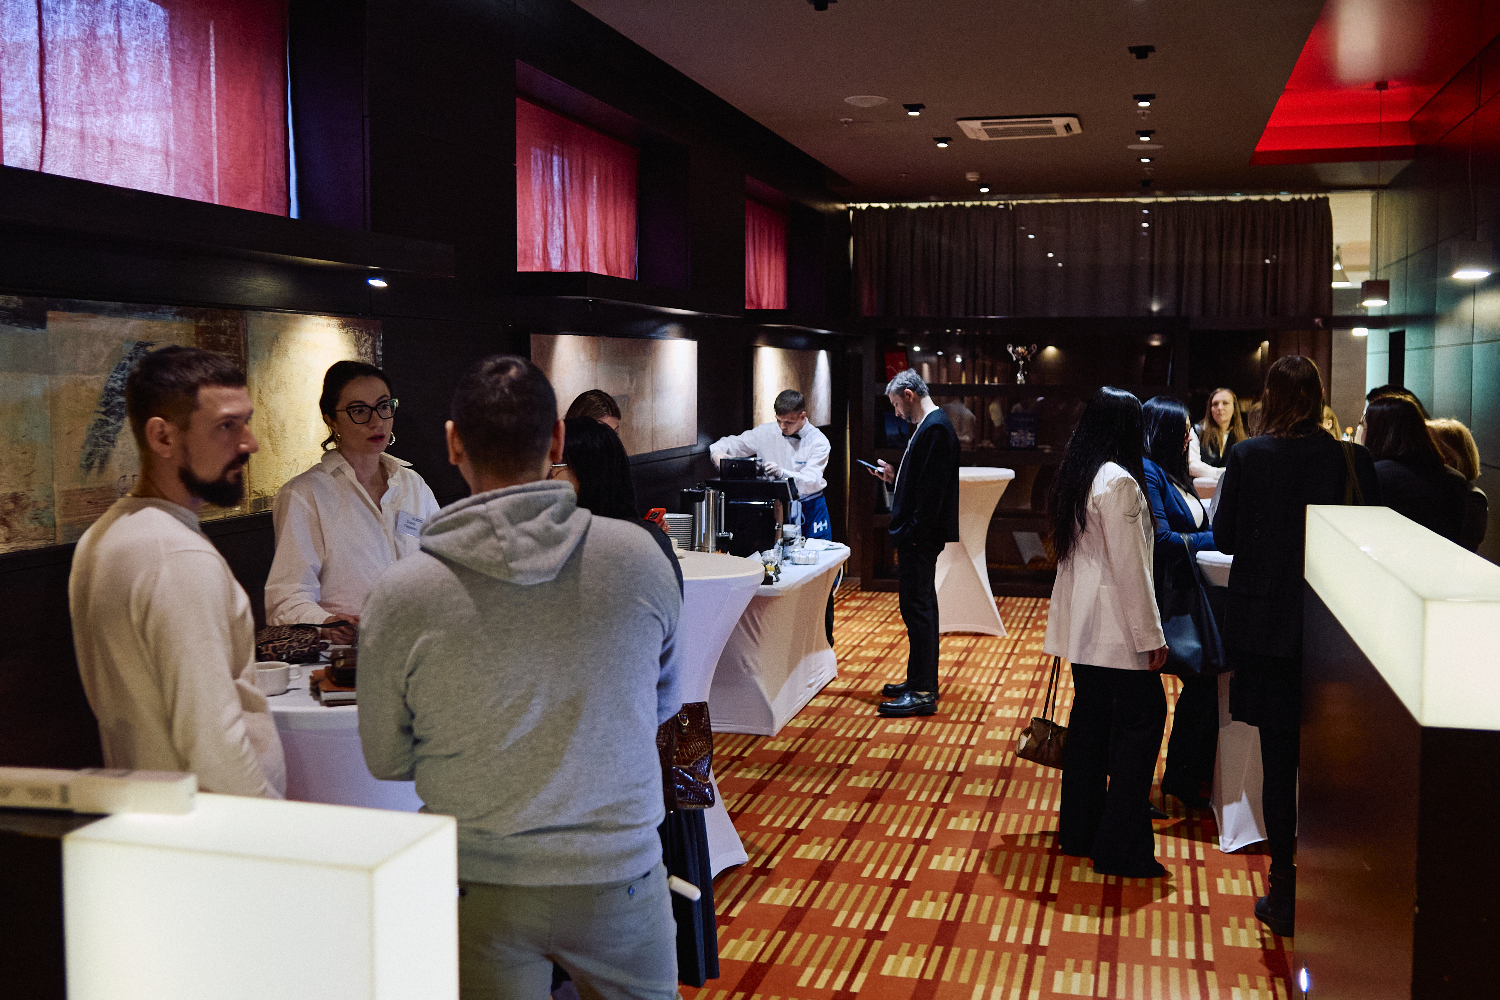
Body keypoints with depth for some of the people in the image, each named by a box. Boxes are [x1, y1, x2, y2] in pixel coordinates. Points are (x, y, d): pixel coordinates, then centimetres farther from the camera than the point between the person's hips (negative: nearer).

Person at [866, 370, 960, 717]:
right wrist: (895, 476, 13)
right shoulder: (929, 426, 16)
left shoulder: (935, 429, -17)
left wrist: (913, 533, -22)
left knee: (917, 609, -7)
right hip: (915, 536, 11)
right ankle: (922, 680, 26)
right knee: (920, 607, 16)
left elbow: (933, 489, -23)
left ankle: (922, 693, -3)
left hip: (919, 538, -11)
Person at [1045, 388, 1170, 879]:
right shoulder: (1118, 482, -17)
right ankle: (1121, 848, 0)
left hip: (1081, 625, 9)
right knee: (1141, 718, -2)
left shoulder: (1073, 478, 11)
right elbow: (1129, 566, -19)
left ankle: (1079, 829, 24)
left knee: (1090, 718, 15)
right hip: (1115, 628, -9)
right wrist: (1151, 637, -14)